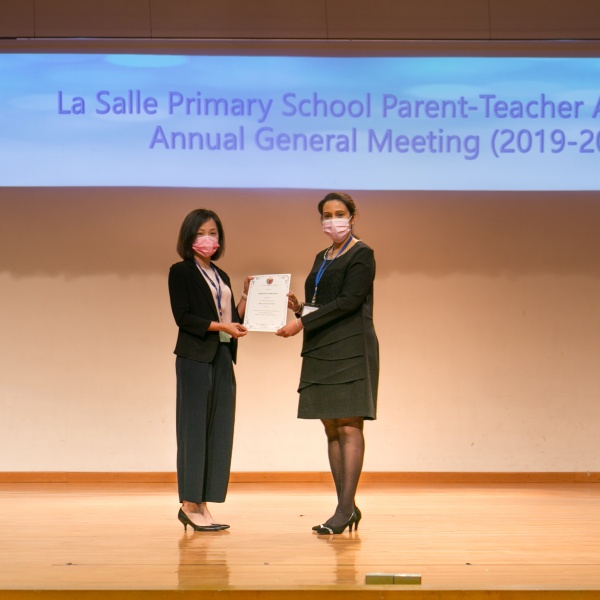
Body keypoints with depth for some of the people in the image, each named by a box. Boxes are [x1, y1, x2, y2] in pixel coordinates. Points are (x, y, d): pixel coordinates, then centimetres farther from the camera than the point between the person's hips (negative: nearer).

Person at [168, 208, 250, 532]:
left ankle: (202, 505, 7)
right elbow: (182, 316, -11)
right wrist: (221, 326, -16)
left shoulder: (221, 277, 18)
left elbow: (233, 320, 13)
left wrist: (247, 296, 5)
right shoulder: (181, 272, -2)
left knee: (219, 430, 3)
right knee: (194, 427, -6)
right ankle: (190, 503, -3)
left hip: (222, 358, 7)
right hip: (195, 358, -7)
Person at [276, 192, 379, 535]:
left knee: (349, 427, -9)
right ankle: (347, 507, 10)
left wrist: (303, 324, -16)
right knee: (332, 429, 6)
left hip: (350, 351, -8)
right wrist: (299, 307, 2)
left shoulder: (361, 255, -5)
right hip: (321, 351, 8)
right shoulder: (322, 258, 19)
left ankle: (346, 508, -10)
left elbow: (348, 302, -15)